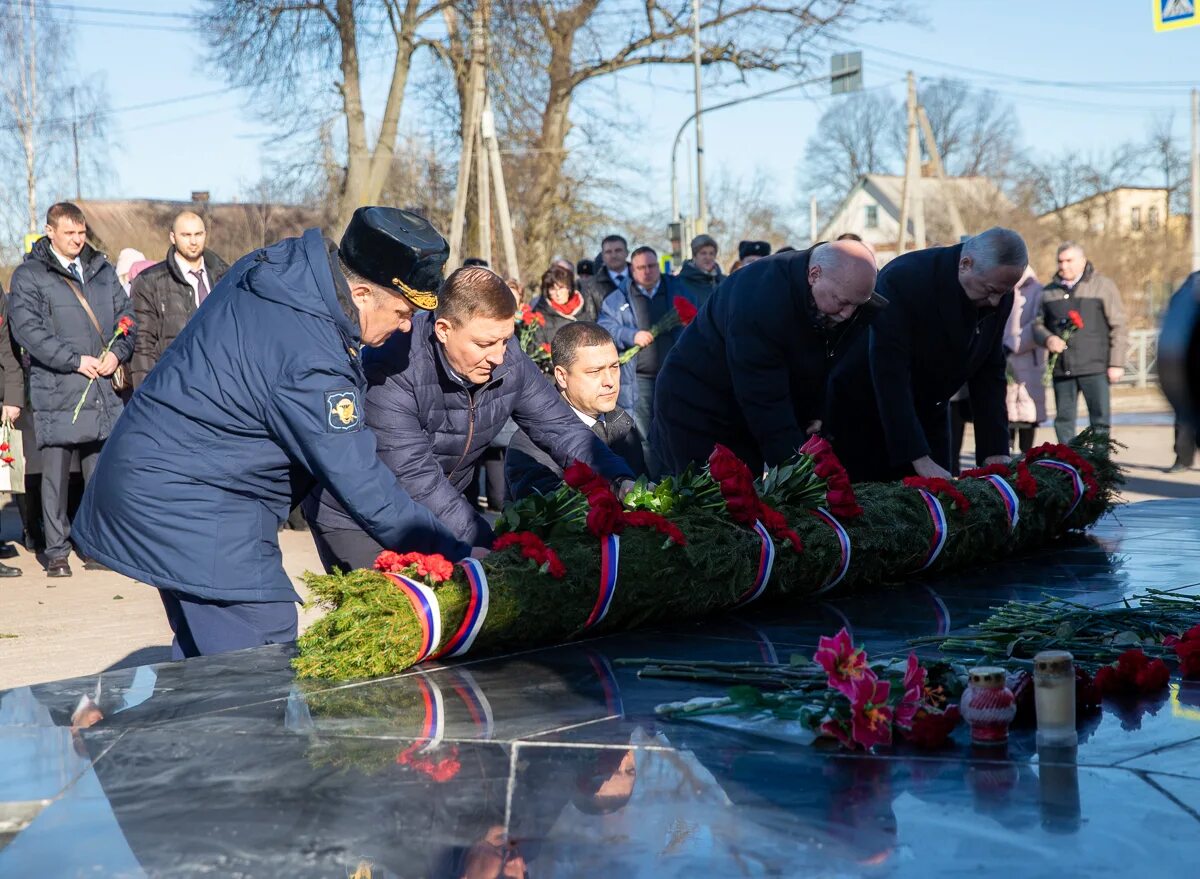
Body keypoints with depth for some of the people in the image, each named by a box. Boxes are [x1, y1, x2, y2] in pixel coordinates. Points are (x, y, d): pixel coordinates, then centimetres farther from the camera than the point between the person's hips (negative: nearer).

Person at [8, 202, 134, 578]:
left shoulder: (102, 270, 15)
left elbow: (125, 314, 15)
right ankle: (56, 551, 9)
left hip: (104, 389, 4)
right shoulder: (29, 276, -1)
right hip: (57, 391, -4)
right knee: (56, 473, 0)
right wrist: (76, 361, -15)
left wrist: (117, 353, -4)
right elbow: (27, 329, -10)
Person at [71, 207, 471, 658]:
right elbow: (362, 487, -25)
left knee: (201, 654, 18)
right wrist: (455, 557, -19)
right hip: (192, 517, -10)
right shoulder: (309, 365, -28)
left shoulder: (269, 266, 0)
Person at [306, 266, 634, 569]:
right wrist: (488, 546, -39)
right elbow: (415, 479, -34)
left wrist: (618, 480, -22)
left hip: (442, 508, 6)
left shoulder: (508, 360, -13)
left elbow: (560, 427, -5)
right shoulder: (392, 370, -32)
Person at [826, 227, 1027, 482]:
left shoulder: (1000, 298, -10)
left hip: (928, 412, 5)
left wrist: (996, 453, -12)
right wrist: (920, 460, -33)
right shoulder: (902, 279, -28)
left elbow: (990, 373, -3)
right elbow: (889, 375, -30)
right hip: (864, 407, -5)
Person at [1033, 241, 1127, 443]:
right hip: (1061, 369, 4)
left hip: (1094, 368, -4)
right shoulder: (1049, 292, 16)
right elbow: (1037, 324, 18)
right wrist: (1047, 339, -6)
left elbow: (1118, 326, 1)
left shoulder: (1103, 286, 5)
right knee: (1063, 421, 4)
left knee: (1100, 419, -5)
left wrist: (1116, 364, -6)